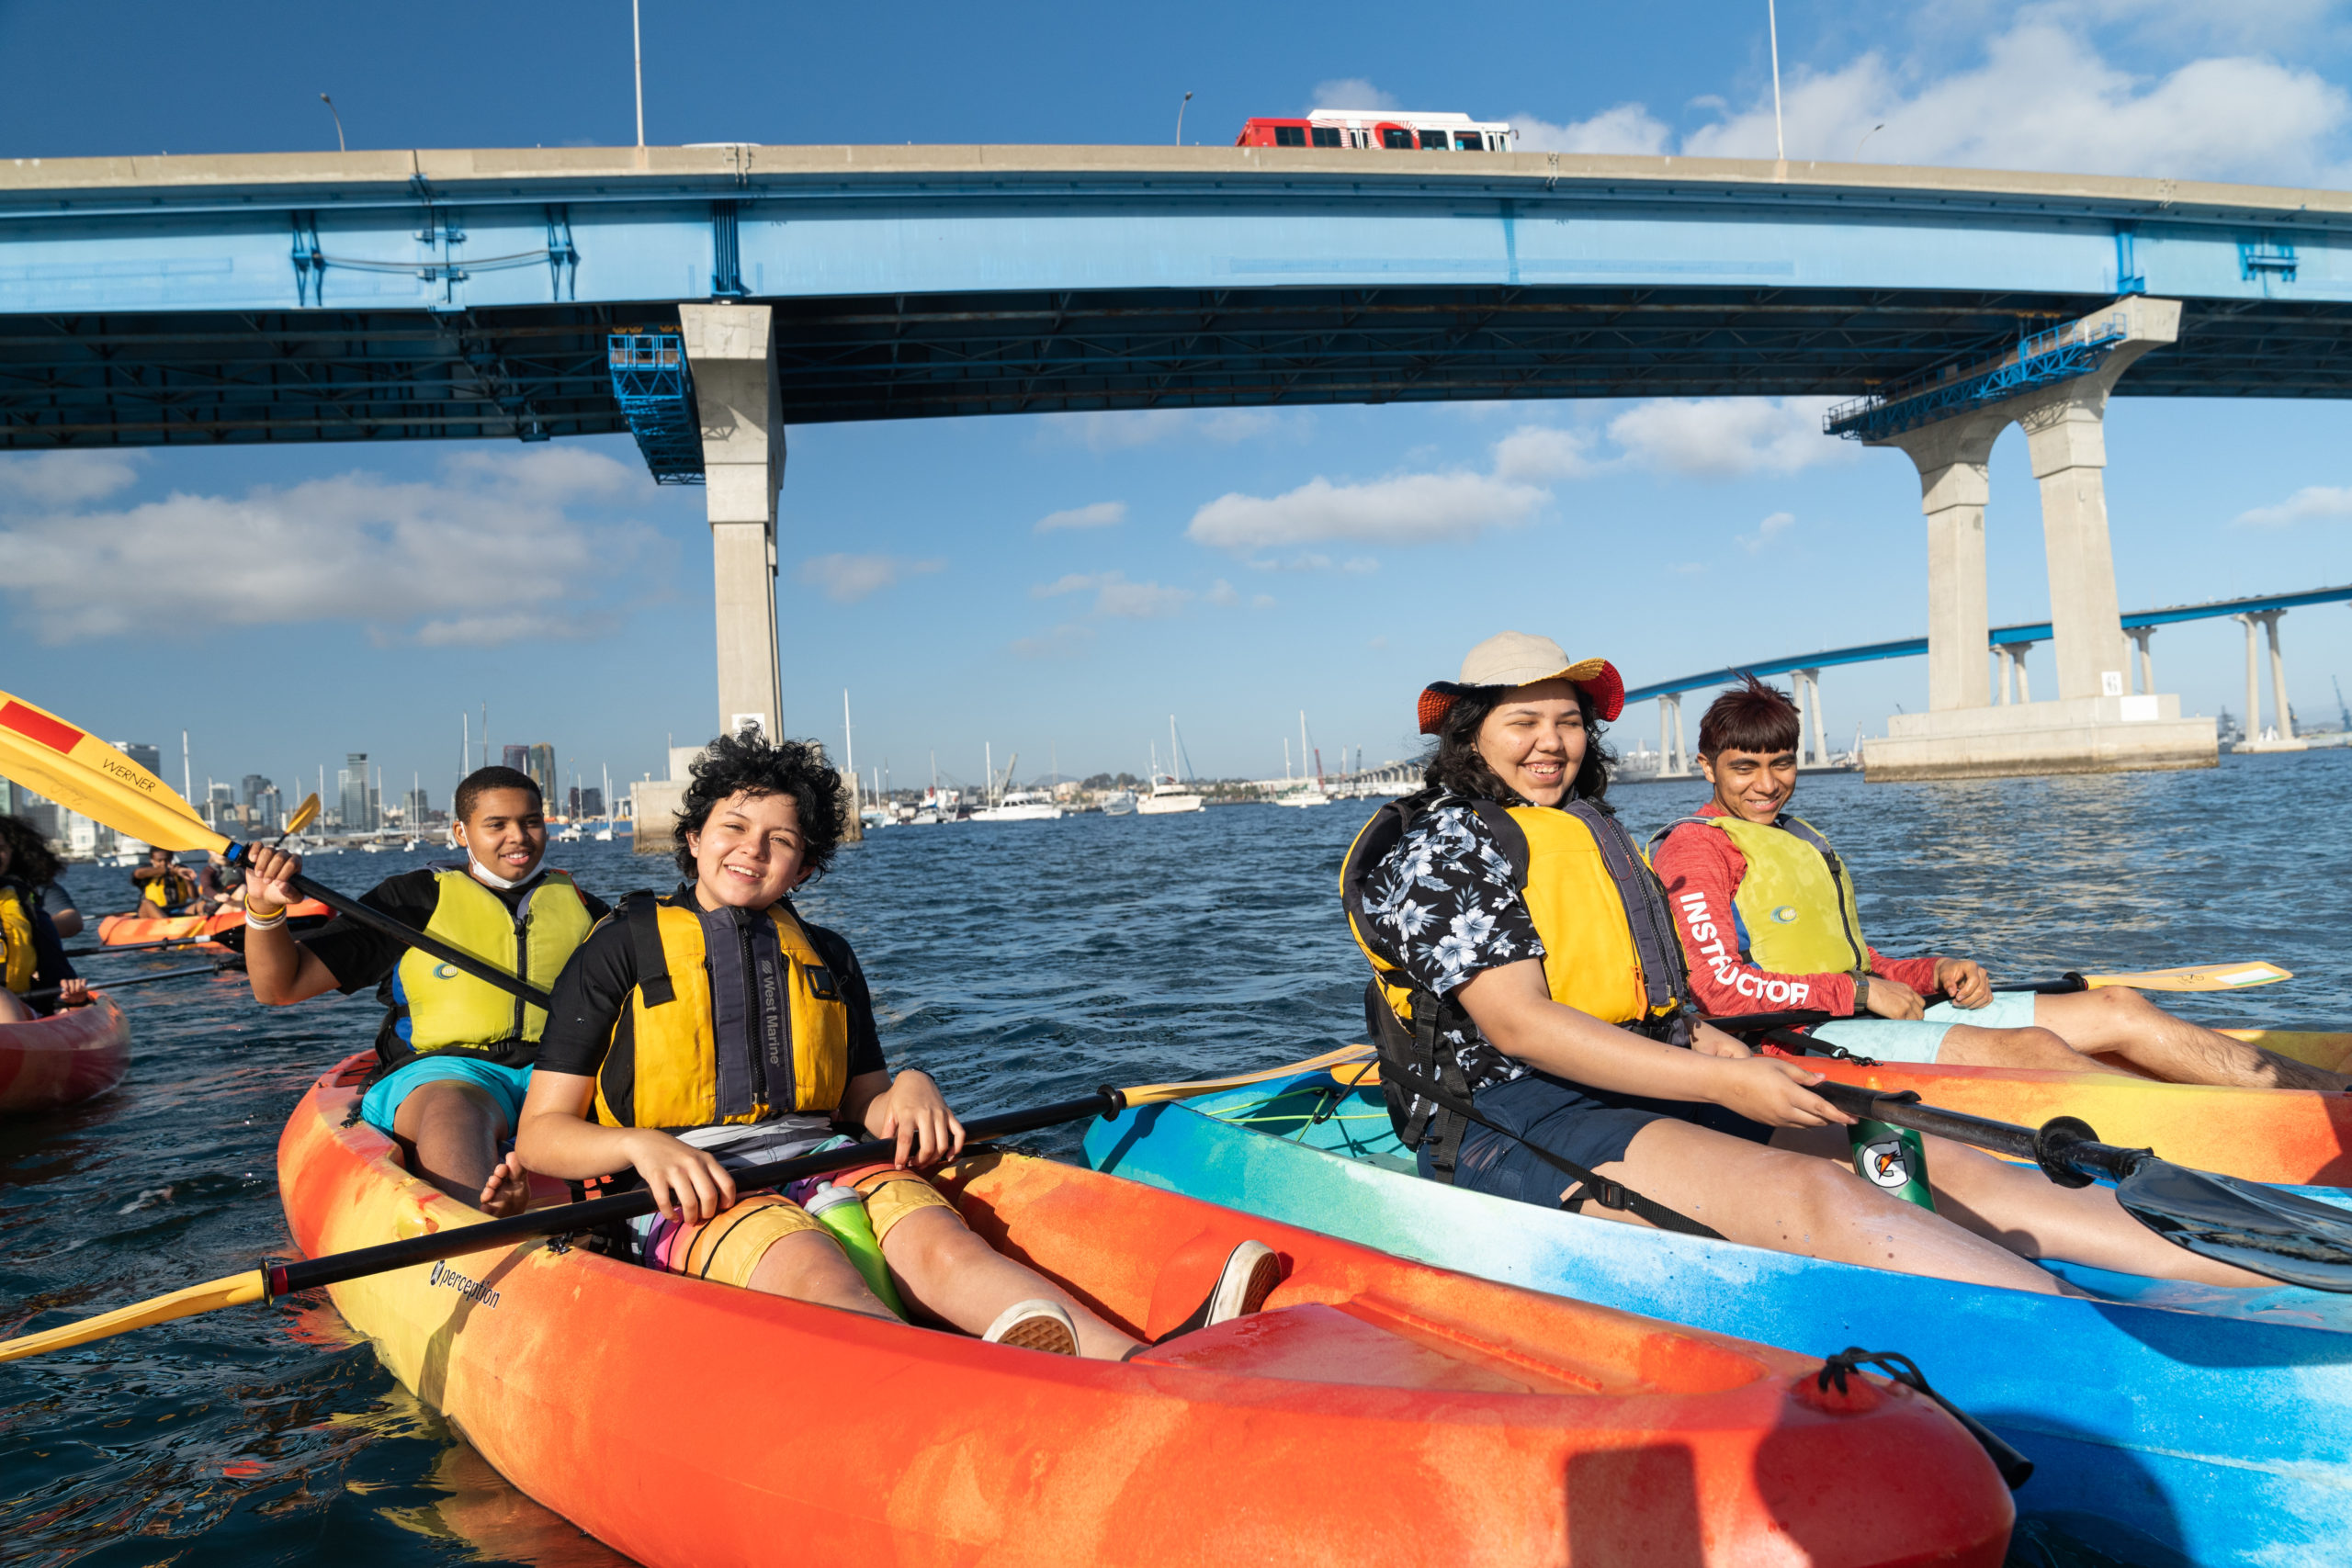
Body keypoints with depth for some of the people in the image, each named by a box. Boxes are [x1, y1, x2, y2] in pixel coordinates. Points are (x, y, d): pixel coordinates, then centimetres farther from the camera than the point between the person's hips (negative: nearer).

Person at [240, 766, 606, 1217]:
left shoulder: (579, 905, 22)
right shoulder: (413, 899, 13)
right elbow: (280, 988, 9)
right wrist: (264, 909, -9)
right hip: (440, 1074, -3)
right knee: (453, 1113, -41)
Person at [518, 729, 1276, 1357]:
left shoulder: (827, 959, 19)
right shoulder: (624, 949, 7)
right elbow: (541, 1133, 4)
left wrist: (909, 1091, -4)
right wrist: (642, 1144, -16)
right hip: (688, 1192, -3)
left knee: (936, 1241, -30)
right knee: (814, 1270, -37)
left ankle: (1142, 1371, -55)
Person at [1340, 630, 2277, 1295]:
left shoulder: (1594, 834, 22)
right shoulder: (1439, 847, -5)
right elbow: (1519, 1024, -17)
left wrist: (1742, 1063, 2)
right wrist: (1720, 1082, -21)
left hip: (1652, 1093, 8)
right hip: (1513, 1120, -8)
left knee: (1924, 1165, -10)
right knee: (1809, 1195, -30)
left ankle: (2251, 1284, -18)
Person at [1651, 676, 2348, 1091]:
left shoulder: (1803, 841, 26)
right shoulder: (1697, 847, -4)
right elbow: (1719, 986, -17)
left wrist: (1935, 972, 2)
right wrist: (1858, 990, -12)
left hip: (1871, 1016, 9)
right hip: (1798, 1039, -9)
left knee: (2116, 1008, -1)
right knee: (2029, 1048, -27)